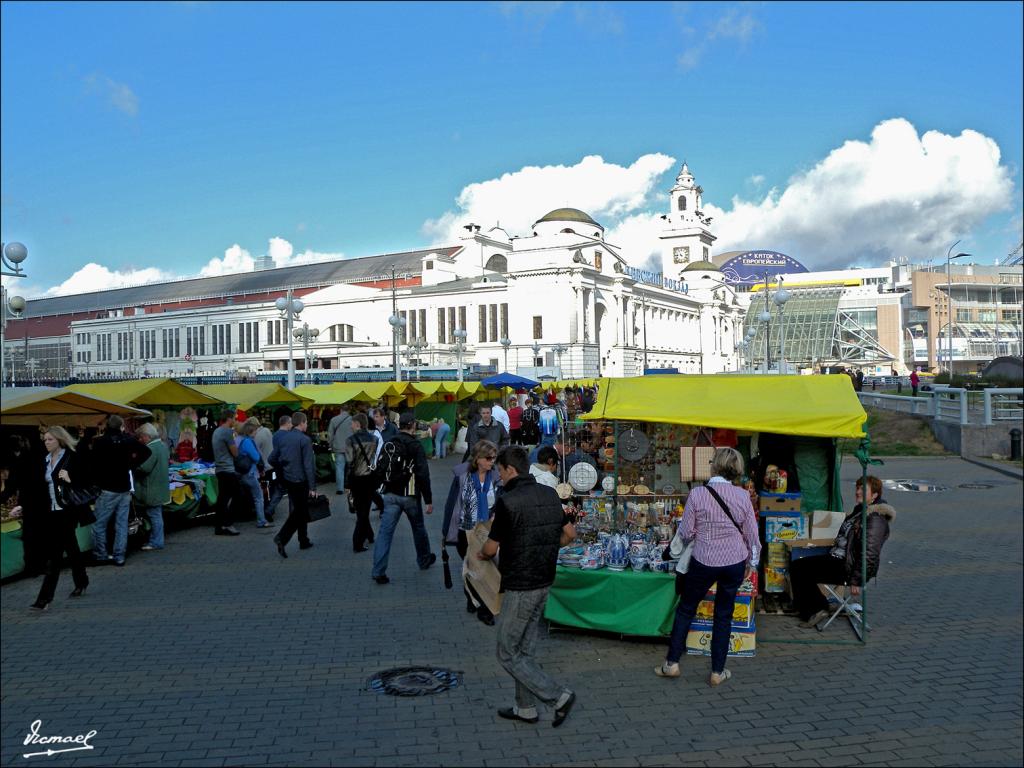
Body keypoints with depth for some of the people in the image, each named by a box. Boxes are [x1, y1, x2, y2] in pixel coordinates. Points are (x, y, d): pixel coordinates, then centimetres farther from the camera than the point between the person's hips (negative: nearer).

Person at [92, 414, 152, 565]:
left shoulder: (99, 442, -10)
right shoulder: (128, 440, 0)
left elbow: (92, 462, -12)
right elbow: (147, 452, 3)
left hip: (107, 490, -4)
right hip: (124, 489, 4)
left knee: (99, 524, 7)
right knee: (122, 524, 8)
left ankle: (100, 556, 10)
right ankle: (119, 557, 10)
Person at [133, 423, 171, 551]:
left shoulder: (151, 449, -20)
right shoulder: (163, 445, 11)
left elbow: (144, 468, -24)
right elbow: (167, 462, 22)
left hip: (152, 490, -10)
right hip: (160, 487, 10)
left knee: (154, 515, -3)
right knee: (156, 515, 16)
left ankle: (156, 542, 3)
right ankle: (155, 539, 23)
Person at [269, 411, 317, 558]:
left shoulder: (282, 437, 5)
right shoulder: (305, 440, -14)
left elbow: (272, 459, 8)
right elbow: (308, 465, -17)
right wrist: (313, 487, -16)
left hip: (287, 480, 7)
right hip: (300, 480, -7)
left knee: (299, 510, 17)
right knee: (299, 512, 0)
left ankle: (304, 540, 25)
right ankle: (281, 538, -14)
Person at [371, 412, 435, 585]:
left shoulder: (387, 444, 5)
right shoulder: (415, 446, -11)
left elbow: (379, 471, 9)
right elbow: (423, 474, -15)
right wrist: (428, 500, -10)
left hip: (389, 494, 3)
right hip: (410, 495, -3)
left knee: (385, 531, 0)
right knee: (418, 528, 18)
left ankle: (378, 571, -8)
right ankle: (424, 560, 36)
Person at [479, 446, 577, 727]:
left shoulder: (507, 502, -19)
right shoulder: (550, 494, 3)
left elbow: (491, 548, -10)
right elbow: (570, 534, 12)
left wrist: (482, 554, 12)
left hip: (519, 587, -8)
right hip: (544, 582, 8)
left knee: (508, 653, 5)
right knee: (524, 648, 19)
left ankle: (558, 696, 3)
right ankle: (526, 708, 28)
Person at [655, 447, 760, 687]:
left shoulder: (697, 494, -12)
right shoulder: (743, 495, -6)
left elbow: (685, 533, -7)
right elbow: (751, 533, 1)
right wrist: (752, 562, 15)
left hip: (704, 562, -2)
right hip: (735, 562, 2)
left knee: (685, 609, 15)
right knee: (724, 614, 15)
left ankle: (672, 663, 19)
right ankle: (717, 672, 21)